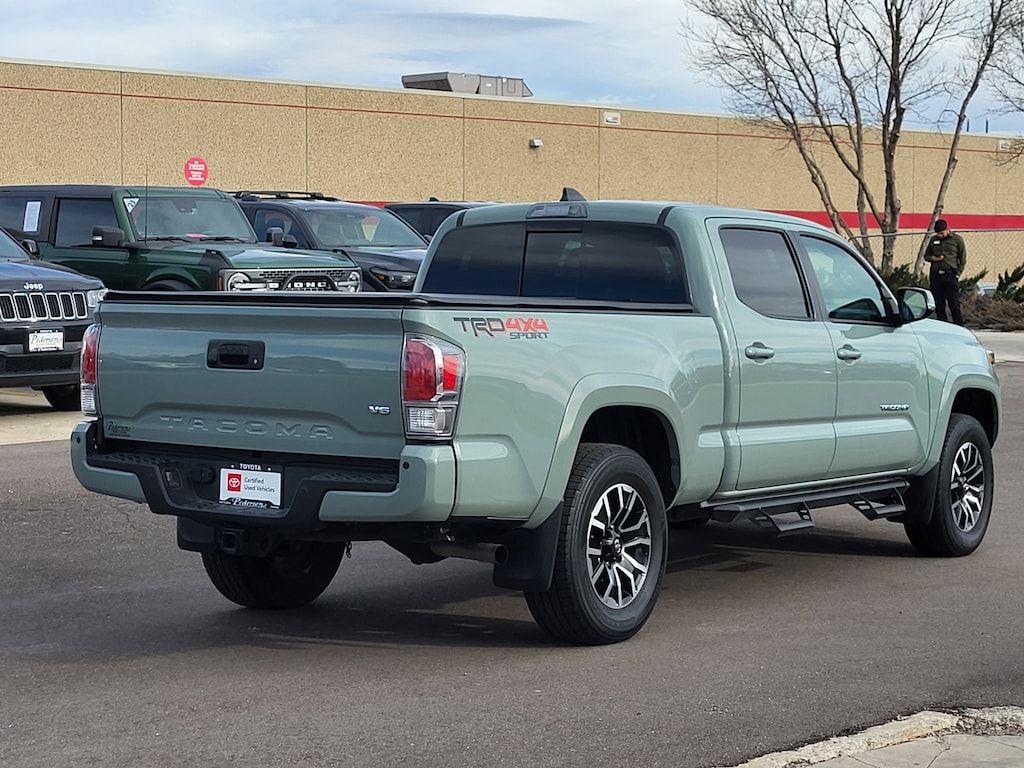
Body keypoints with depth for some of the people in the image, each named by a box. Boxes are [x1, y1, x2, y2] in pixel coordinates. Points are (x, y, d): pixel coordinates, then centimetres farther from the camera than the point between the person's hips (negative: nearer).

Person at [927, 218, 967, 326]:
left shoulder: (957, 239, 3)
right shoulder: (934, 240, 14)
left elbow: (963, 259, 5)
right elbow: (926, 255, 22)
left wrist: (958, 274, -4)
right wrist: (933, 258, -1)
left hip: (950, 275, -4)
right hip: (935, 276, 4)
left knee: (954, 304, -8)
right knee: (939, 305, 5)